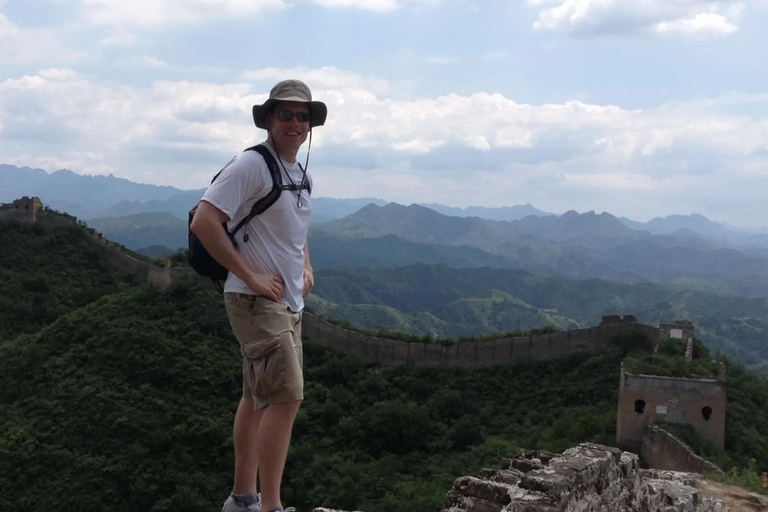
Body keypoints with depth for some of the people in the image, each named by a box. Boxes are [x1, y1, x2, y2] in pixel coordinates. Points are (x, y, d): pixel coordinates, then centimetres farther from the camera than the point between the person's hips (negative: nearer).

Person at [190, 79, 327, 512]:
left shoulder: (303, 175, 13)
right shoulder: (252, 165, -14)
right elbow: (203, 222, -21)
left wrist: (306, 268, 12)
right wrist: (250, 276, -20)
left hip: (289, 302, 9)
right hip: (257, 300, -9)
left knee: (258, 399, 15)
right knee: (286, 398, -15)